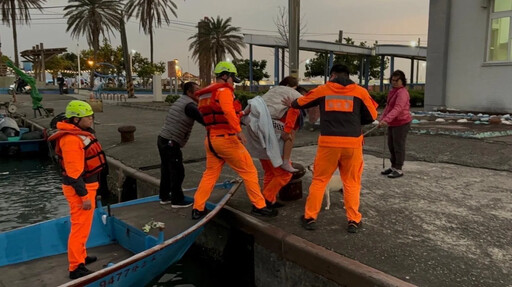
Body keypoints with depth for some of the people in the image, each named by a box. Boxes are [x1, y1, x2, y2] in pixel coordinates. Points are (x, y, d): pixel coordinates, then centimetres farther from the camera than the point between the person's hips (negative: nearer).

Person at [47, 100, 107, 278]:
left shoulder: (81, 133, 9)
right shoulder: (72, 139, -24)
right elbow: (74, 172, -25)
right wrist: (84, 195, -23)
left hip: (87, 185, 11)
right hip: (80, 188, -11)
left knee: (83, 225, 22)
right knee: (80, 227, -2)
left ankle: (80, 256, 38)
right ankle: (76, 268, 8)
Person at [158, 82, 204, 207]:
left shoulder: (179, 102, 17)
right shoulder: (189, 105, -12)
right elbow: (204, 121, -16)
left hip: (163, 139, 9)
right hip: (171, 143, -9)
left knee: (166, 170, 17)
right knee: (177, 172, 1)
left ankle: (164, 197, 27)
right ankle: (177, 200, 10)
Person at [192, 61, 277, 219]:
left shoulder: (207, 94, 18)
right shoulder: (224, 90, -10)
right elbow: (228, 111, -27)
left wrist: (241, 114, 23)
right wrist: (239, 131, -29)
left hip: (210, 139, 9)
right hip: (226, 139, -8)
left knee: (210, 174, 15)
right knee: (249, 171, 2)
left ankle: (197, 208, 16)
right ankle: (259, 206, 8)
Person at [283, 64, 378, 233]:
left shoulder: (322, 90, 8)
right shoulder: (360, 91, 5)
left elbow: (301, 103, 23)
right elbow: (371, 117, 11)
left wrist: (290, 104, 45)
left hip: (328, 142, 0)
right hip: (352, 142, 0)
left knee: (319, 180, 12)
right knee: (351, 182, 13)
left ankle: (310, 218, 18)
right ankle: (353, 220, 16)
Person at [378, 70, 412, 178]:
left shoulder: (402, 92, -17)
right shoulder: (393, 91, 14)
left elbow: (397, 108, -30)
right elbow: (388, 107, 20)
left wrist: (386, 119, -41)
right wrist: (382, 119, 10)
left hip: (402, 123, -9)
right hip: (392, 123, 9)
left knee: (398, 146, -3)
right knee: (391, 145, 15)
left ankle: (398, 169, 6)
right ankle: (393, 166, 27)